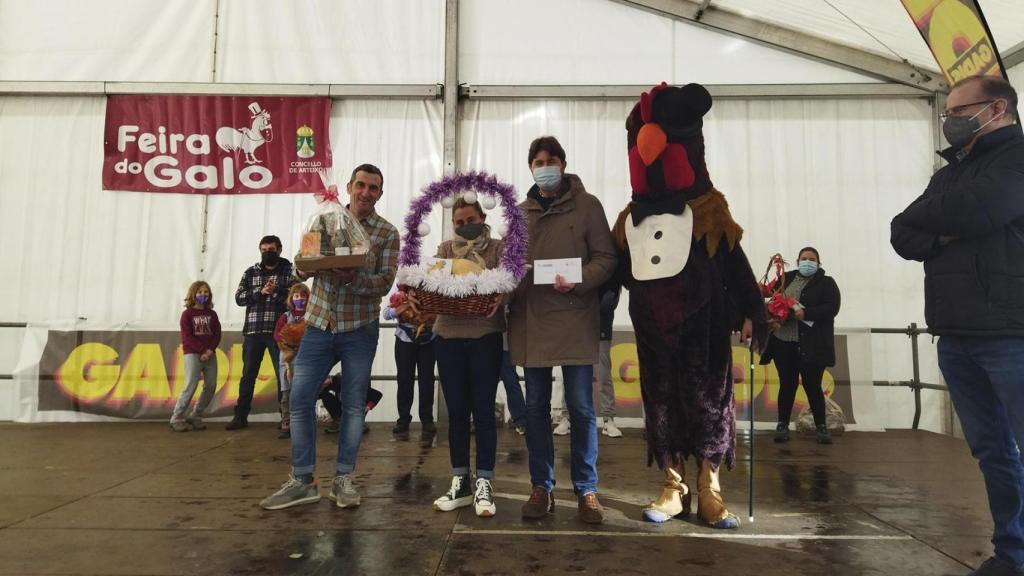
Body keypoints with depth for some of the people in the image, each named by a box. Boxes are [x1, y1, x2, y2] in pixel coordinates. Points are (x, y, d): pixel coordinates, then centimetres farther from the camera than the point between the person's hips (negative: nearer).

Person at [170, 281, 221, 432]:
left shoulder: (212, 314, 13)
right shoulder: (187, 314, 1)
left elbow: (217, 334, 5)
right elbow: (187, 337, -7)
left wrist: (210, 350, -11)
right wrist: (202, 350, -14)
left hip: (210, 354, 5)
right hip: (193, 353, -4)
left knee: (211, 386, 0)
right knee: (191, 386, -13)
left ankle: (196, 416, 14)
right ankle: (176, 418, -2)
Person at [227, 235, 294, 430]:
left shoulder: (289, 271, 4)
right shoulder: (251, 272, 12)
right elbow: (239, 298, 3)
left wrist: (276, 292, -17)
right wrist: (260, 292, -11)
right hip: (253, 331, 3)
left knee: (283, 374, -1)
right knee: (248, 374, 7)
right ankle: (241, 416, 16)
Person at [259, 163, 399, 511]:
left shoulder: (387, 233, 0)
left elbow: (385, 282, -9)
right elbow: (301, 269, 7)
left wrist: (353, 277, -26)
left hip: (360, 329, -2)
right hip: (319, 324, 3)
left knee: (353, 405, 5)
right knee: (300, 400, 2)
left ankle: (343, 479, 19)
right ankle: (302, 480, 16)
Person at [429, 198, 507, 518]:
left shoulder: (498, 248, 6)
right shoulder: (445, 249, 14)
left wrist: (501, 297, -27)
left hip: (485, 335, -3)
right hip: (448, 334, 3)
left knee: (483, 410, -1)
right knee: (456, 411, 8)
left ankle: (483, 484, 8)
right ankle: (460, 482, 18)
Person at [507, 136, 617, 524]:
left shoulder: (587, 206, 3)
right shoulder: (520, 213, 13)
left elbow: (605, 258, -2)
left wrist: (578, 282, -19)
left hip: (575, 320, -3)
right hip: (531, 321, 3)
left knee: (581, 408, 2)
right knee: (536, 407, 9)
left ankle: (586, 490, 17)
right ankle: (542, 487, 23)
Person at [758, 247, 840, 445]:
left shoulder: (826, 283, 3)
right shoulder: (786, 278, 13)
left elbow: (832, 308, -9)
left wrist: (806, 313, -20)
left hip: (812, 345, -3)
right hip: (783, 342, 3)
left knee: (812, 385, 1)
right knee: (787, 384, 7)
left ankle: (821, 426, 17)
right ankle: (782, 425, 15)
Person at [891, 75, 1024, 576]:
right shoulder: (949, 173, 20)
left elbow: (974, 211, -19)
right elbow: (902, 236, 12)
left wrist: (927, 213, 1)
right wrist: (941, 235, -9)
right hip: (956, 336, 7)